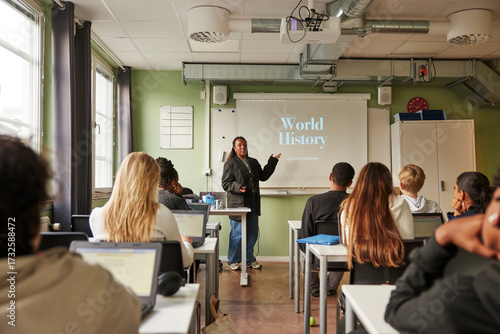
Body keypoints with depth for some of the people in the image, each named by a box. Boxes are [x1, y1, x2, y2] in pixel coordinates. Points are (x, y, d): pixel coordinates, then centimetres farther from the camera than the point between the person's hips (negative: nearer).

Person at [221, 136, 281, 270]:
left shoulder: (253, 162, 17)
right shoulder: (230, 164, -3)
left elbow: (263, 176, 22)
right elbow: (226, 184, -6)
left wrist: (272, 162, 20)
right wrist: (238, 187, -24)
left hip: (253, 202, 6)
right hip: (238, 203, -6)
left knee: (252, 233, 10)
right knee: (237, 234, -2)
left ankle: (249, 259, 26)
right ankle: (233, 261, 15)